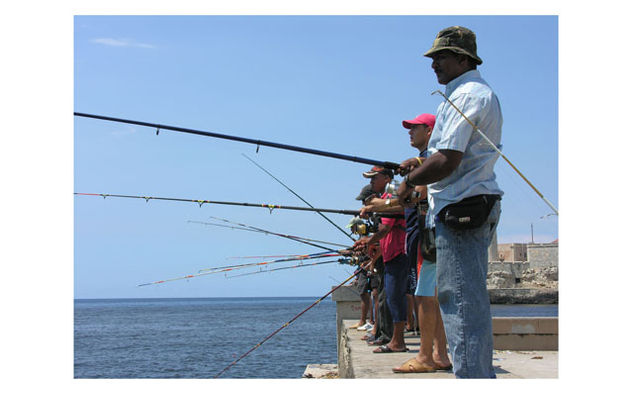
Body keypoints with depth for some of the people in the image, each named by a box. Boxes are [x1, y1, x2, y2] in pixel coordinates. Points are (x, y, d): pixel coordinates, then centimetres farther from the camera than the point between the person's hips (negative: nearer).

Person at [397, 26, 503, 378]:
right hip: (478, 207, 11)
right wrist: (423, 164, 19)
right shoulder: (484, 93, 22)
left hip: (461, 208, -11)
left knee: (461, 303, -10)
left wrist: (410, 182, -5)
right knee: (472, 302, 14)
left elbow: (446, 162, -20)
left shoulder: (466, 96, -12)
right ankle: (483, 377, 20)